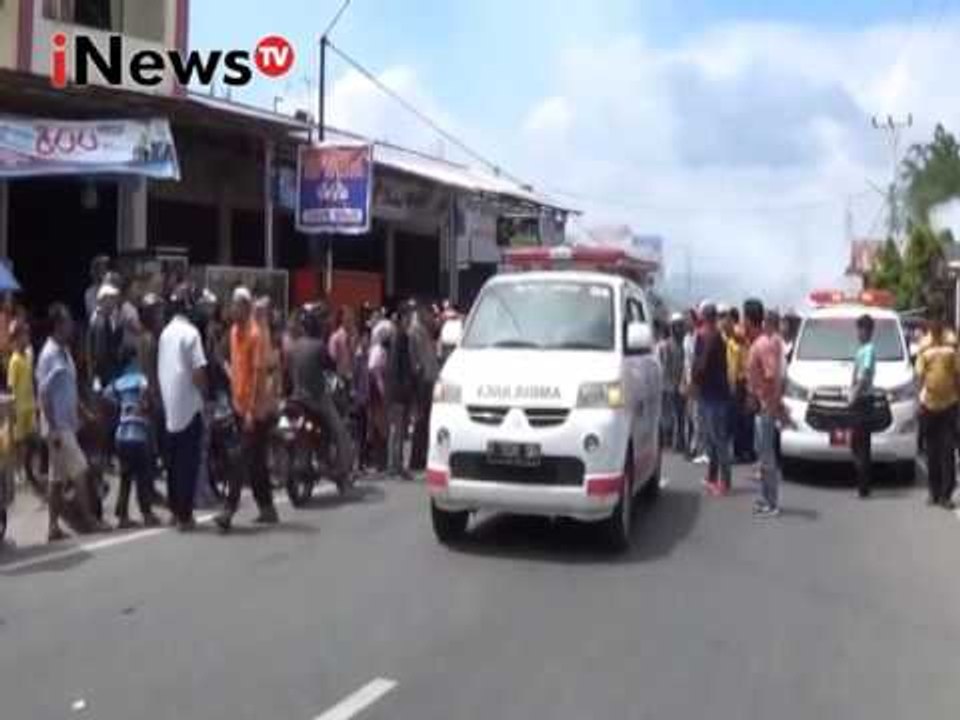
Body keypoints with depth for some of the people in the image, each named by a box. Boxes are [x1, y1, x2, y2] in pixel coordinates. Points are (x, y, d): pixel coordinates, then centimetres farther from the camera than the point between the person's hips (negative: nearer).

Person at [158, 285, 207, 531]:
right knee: (188, 462, -2)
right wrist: (204, 392, 0)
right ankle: (185, 515, -1)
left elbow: (160, 369, 11)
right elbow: (198, 372, -17)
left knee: (173, 461, 13)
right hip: (189, 405, -7)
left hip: (170, 406, 7)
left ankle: (175, 510, 21)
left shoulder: (165, 333, 9)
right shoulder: (191, 332, -12)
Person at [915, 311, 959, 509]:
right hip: (929, 404, 3)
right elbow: (920, 372, 7)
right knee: (931, 452, 8)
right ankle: (934, 492, 17)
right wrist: (922, 392, -4)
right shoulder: (924, 344, 5)